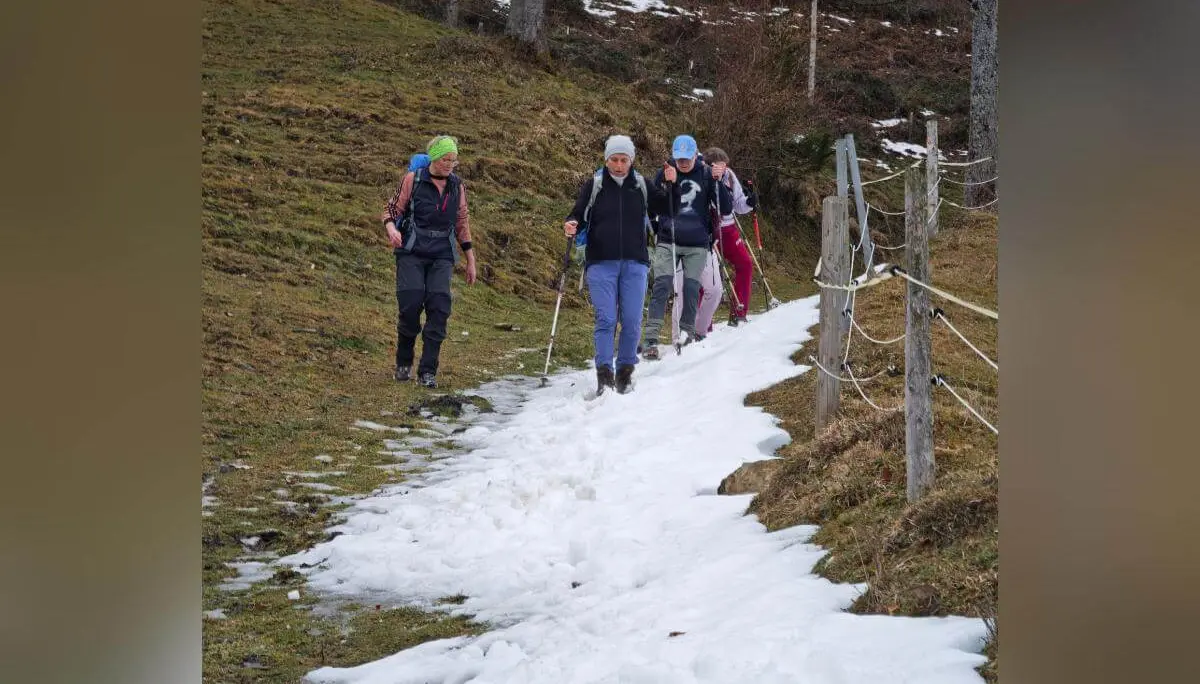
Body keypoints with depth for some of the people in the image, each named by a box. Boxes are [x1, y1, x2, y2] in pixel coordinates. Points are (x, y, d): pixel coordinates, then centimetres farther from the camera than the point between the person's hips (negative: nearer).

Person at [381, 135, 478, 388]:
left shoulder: (457, 186, 10)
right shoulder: (412, 179, 0)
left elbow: (462, 223, 17)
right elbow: (391, 209, 4)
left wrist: (470, 260, 16)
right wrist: (391, 228, -19)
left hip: (442, 256, 3)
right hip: (412, 252, -3)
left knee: (439, 307, -11)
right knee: (410, 304, -13)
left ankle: (428, 370, -5)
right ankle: (404, 363, 11)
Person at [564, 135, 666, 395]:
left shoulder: (642, 186, 7)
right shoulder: (593, 185, 3)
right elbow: (578, 215, 6)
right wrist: (571, 225, -16)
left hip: (635, 264, 2)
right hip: (601, 264, -2)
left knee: (632, 321, 0)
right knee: (606, 319, -9)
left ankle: (625, 371, 14)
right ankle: (604, 373, -8)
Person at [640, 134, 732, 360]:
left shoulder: (706, 174, 1)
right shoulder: (665, 173, 0)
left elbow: (726, 208, -1)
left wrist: (718, 183, -16)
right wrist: (667, 183, -23)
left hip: (697, 244, 1)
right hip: (668, 242, -1)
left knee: (692, 287, -2)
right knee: (662, 284, -11)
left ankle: (688, 333, 11)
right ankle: (650, 339, -14)